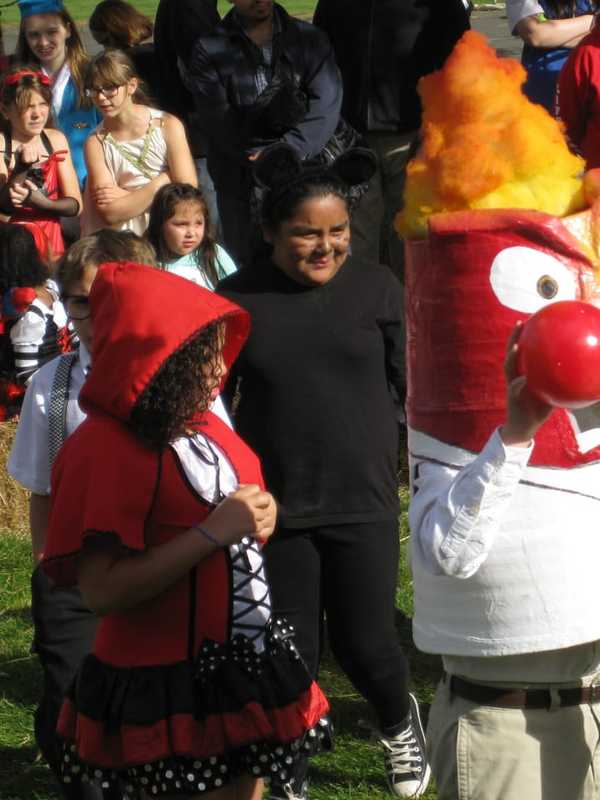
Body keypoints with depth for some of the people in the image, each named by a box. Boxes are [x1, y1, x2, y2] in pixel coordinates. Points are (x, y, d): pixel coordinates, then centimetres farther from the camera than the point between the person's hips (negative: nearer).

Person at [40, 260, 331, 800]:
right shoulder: (105, 448, -18)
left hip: (242, 669, 8)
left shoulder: (201, 421, 7)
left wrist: (258, 518, -2)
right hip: (169, 693, -8)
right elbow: (102, 590, -25)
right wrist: (214, 532, -25)